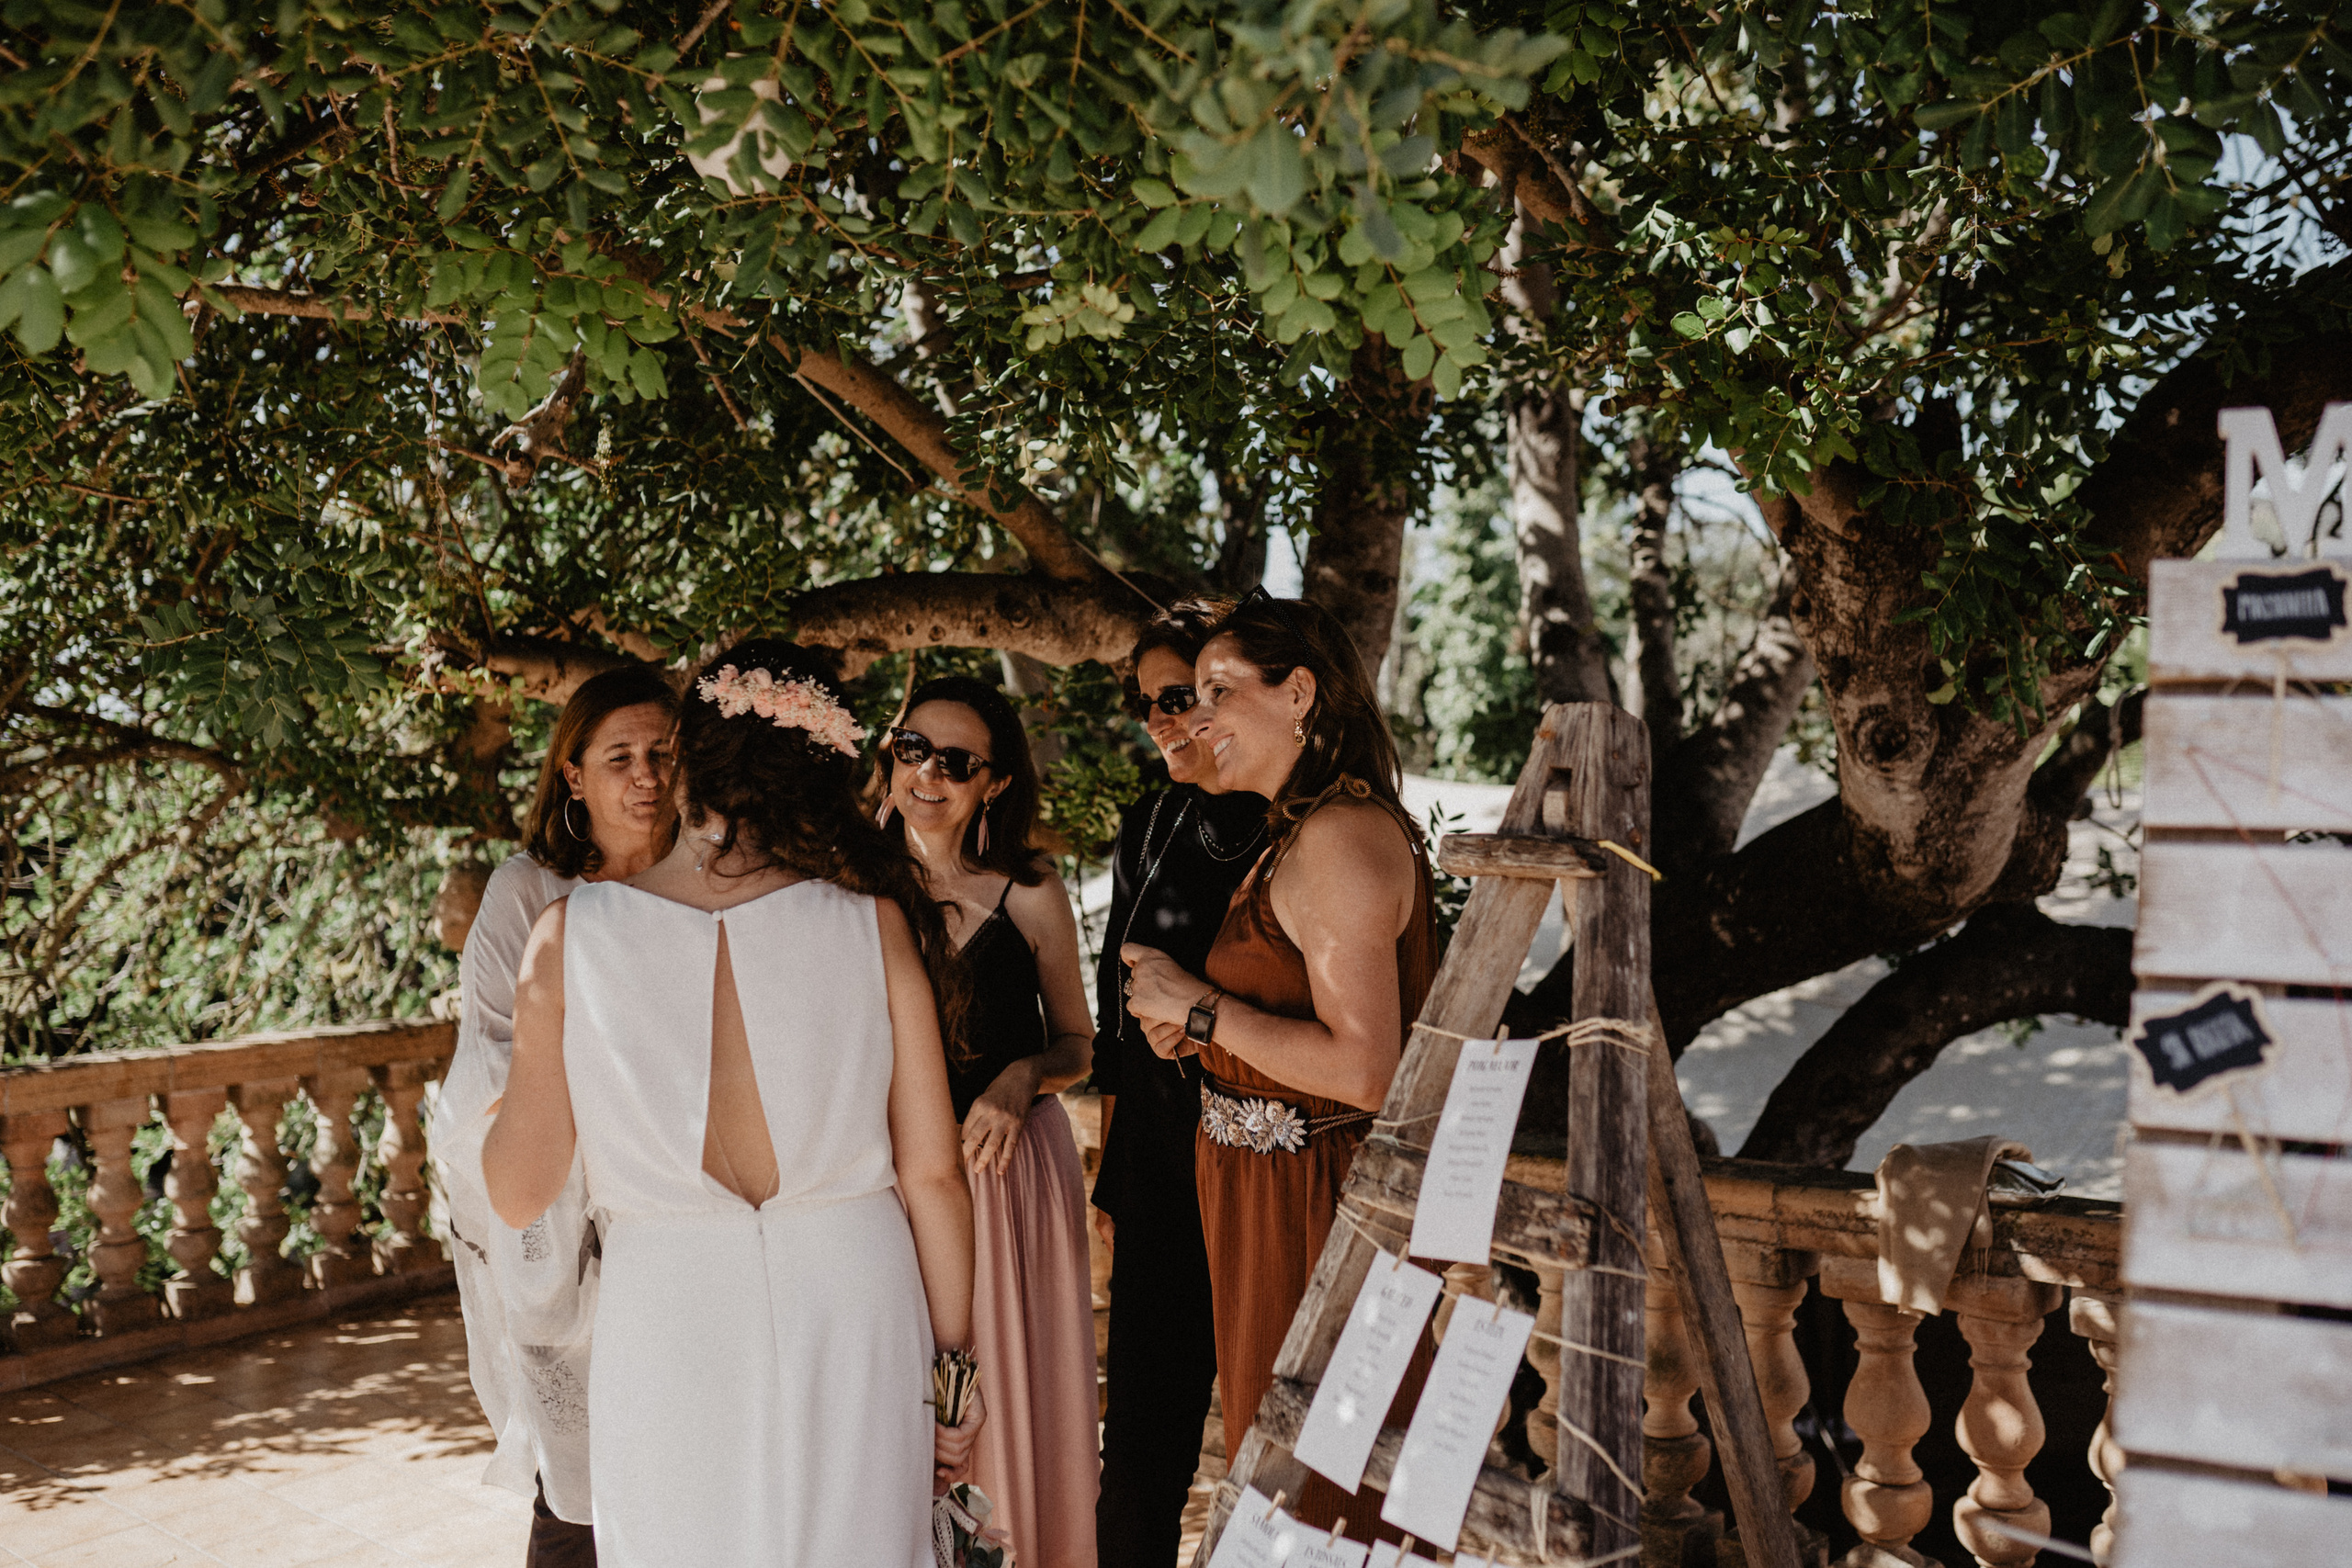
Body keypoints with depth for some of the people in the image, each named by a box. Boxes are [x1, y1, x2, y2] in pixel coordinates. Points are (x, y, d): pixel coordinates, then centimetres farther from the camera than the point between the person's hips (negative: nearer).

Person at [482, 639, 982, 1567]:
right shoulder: (874, 923, -8)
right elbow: (932, 1175, -5)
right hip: (855, 1314, 0)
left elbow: (517, 1195, -2)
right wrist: (953, 1364, 7)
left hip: (666, 1327, 0)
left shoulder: (571, 934, -8)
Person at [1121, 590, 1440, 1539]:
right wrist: (1197, 1034, 4)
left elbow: (1361, 1069, -27)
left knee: (1317, 1491, 5)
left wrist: (1197, 1005, -19)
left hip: (1314, 1201, -10)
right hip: (1267, 1187, 10)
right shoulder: (1294, 831, 11)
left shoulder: (1344, 837, -21)